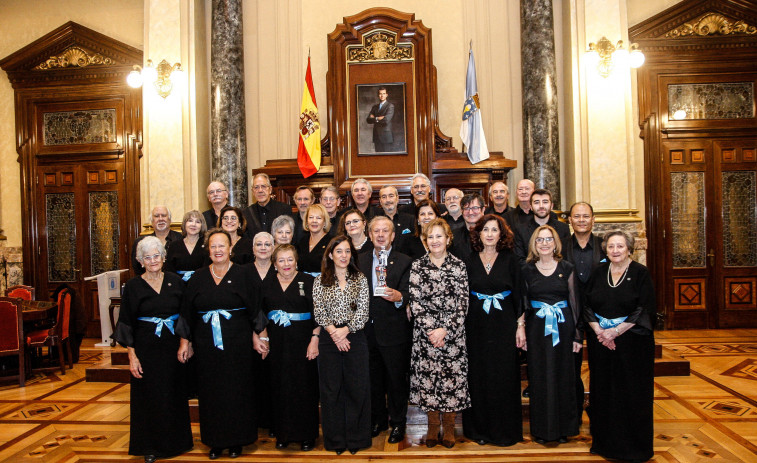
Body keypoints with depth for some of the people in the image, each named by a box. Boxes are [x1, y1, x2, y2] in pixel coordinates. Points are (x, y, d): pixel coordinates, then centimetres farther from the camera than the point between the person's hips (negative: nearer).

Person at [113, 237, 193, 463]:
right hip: (146, 349, -2)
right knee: (148, 396, 4)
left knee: (174, 394, 11)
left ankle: (175, 440, 28)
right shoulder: (133, 286, -4)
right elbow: (126, 323, -4)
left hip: (172, 348, 2)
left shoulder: (176, 282, 2)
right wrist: (132, 356, -10)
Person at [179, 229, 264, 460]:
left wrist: (256, 336, -5)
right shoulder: (198, 278, 7)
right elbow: (186, 312, 9)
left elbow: (255, 308, -1)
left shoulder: (243, 274, -1)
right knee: (211, 391, 7)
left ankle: (236, 440, 18)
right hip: (206, 344, 2)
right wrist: (184, 341, 5)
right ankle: (215, 441, 21)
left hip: (237, 343, -2)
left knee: (236, 390, 4)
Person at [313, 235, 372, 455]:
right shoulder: (320, 280, 6)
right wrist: (334, 332, -12)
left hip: (355, 338, 0)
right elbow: (319, 312, 0)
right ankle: (335, 439, 18)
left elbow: (363, 310, -2)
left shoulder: (360, 279, 6)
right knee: (331, 389, 5)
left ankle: (356, 438, 16)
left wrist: (345, 330, -13)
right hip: (329, 339, 0)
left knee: (357, 388, 2)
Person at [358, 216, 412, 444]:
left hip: (394, 331, -4)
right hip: (368, 331, 4)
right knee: (373, 379, 14)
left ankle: (398, 423, 20)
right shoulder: (361, 263, 11)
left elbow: (408, 294, -13)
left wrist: (398, 296, -34)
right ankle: (378, 419, 31)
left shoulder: (405, 262, -3)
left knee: (396, 379, 4)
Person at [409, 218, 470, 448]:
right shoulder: (417, 266, 3)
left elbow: (462, 303, -3)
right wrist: (431, 330, -11)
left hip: (453, 333, 0)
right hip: (425, 334, 0)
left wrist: (445, 330, -11)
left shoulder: (458, 265, 2)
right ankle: (432, 426, 22)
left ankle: (449, 427, 22)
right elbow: (415, 302, -2)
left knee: (453, 378, 3)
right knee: (427, 378, 4)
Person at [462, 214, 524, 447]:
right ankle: (479, 428, 19)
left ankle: (504, 430, 17)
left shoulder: (511, 260, 1)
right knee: (477, 377, 5)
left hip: (504, 326, -1)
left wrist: (520, 326, -2)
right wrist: (460, 327, 0)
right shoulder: (469, 261, 4)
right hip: (476, 326, 1)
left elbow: (518, 295, 2)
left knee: (504, 377, 2)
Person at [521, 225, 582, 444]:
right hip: (536, 329, 0)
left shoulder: (566, 268, 2)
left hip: (563, 327, 0)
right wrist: (521, 333, -1)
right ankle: (541, 429, 17)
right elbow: (523, 303, 5)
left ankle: (563, 428, 21)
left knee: (563, 376, 6)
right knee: (539, 377, 5)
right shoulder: (527, 270, 3)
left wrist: (577, 335, -1)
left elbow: (575, 301, 3)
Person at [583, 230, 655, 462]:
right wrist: (599, 331, -9)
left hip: (632, 341, -3)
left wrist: (615, 331, -15)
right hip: (600, 341, 3)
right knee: (603, 390, 7)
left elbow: (645, 309, -10)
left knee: (632, 391, 1)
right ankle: (605, 441, 19)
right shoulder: (598, 272, 6)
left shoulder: (640, 273, -4)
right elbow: (587, 306, 5)